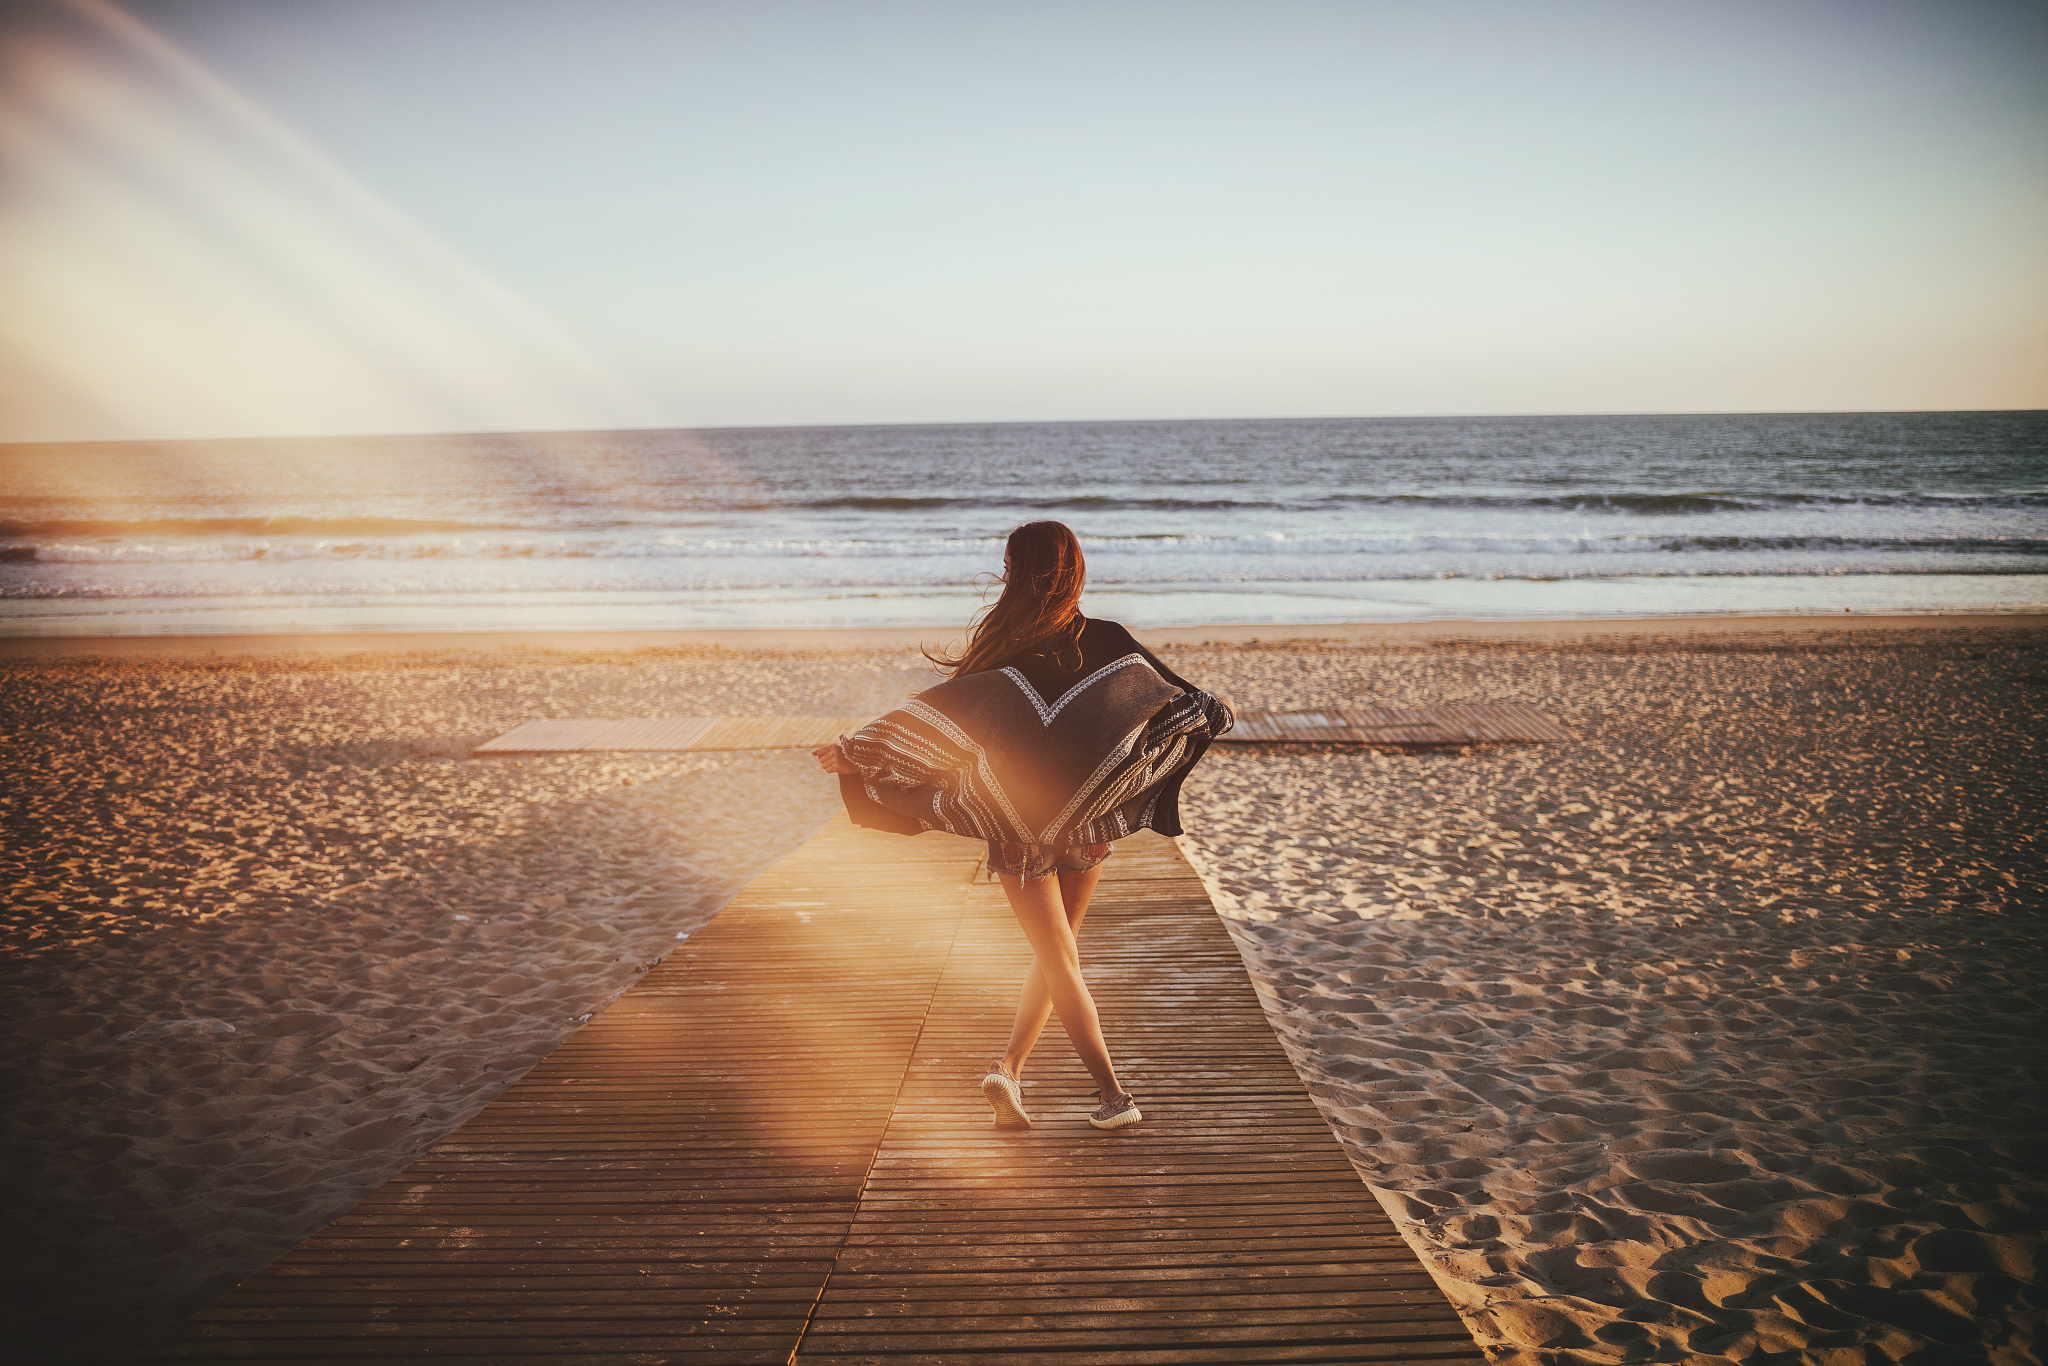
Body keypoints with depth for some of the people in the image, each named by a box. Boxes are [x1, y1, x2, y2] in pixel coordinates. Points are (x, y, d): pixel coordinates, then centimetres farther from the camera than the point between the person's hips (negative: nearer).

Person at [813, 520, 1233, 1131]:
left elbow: (940, 715, -16)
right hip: (1089, 825, 3)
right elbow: (1175, 697, 1)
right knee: (1055, 951, 20)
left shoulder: (1008, 655, -16)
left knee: (1059, 959, 5)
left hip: (1021, 829, -3)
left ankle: (1113, 1094, 2)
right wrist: (1217, 709, 21)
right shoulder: (1108, 643, -7)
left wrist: (854, 750, -7)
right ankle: (1010, 1067, 16)